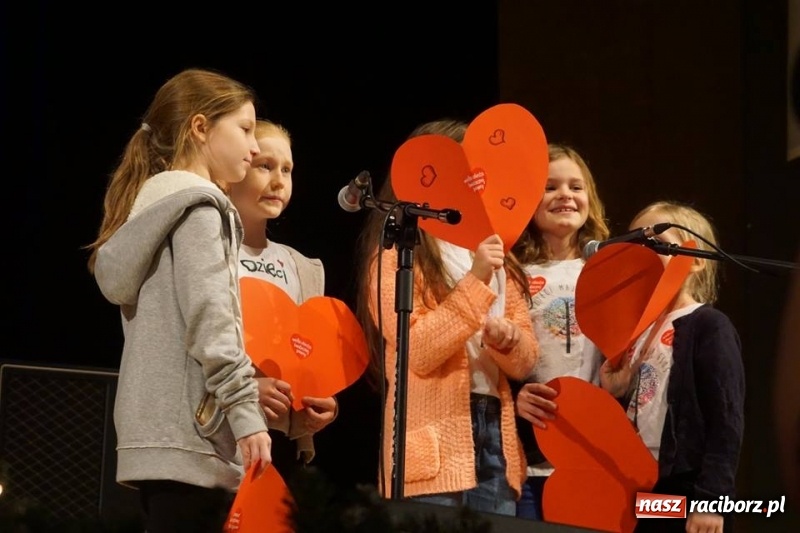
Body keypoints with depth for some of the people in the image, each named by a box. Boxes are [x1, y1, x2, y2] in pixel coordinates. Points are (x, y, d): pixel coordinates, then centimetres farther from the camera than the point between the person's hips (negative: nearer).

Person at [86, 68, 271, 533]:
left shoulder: (153, 205, 21)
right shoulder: (198, 205, -7)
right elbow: (208, 315, -17)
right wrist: (246, 409, -19)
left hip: (158, 433, 10)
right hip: (191, 432, -10)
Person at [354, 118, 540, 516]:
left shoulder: (497, 258, 20)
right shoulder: (396, 257, -1)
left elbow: (525, 360, 15)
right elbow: (418, 352, -13)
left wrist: (504, 336, -8)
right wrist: (476, 282, -17)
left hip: (495, 433, 6)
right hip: (434, 446, -6)